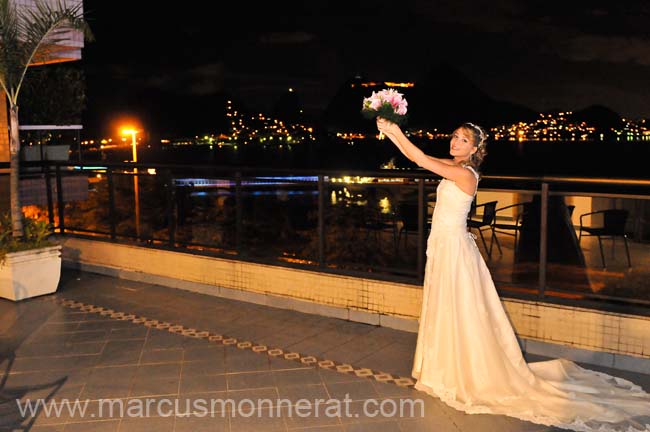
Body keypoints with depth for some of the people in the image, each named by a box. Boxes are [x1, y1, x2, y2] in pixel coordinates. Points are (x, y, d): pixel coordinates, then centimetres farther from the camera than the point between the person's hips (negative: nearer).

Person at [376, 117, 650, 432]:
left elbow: (421, 160, -23)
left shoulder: (465, 174, -18)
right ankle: (448, 370, 30)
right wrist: (390, 132, -3)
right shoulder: (453, 167, 7)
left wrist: (396, 132, -16)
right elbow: (416, 157, 6)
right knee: (443, 312, 17)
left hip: (453, 248, -9)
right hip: (442, 246, 9)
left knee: (459, 314, 2)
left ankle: (469, 377, 16)